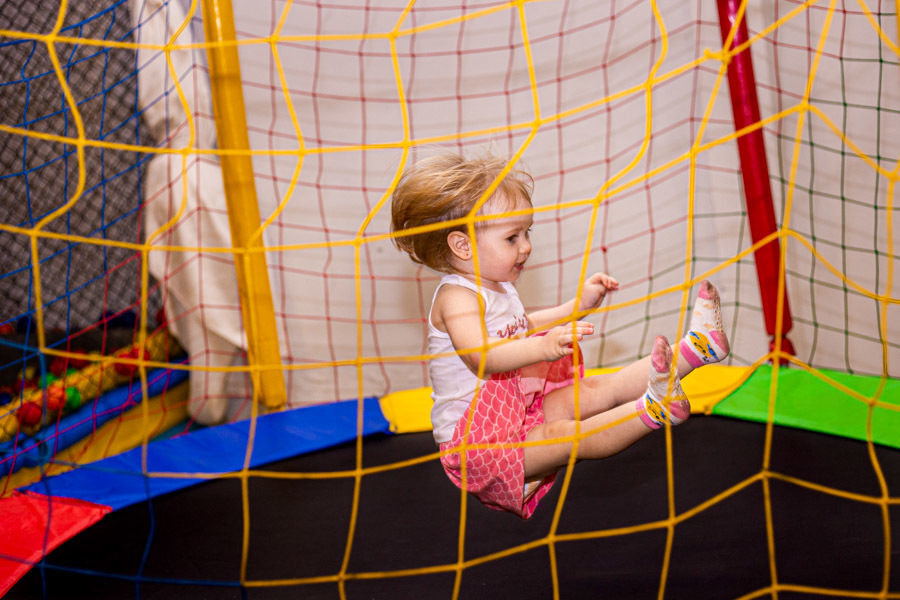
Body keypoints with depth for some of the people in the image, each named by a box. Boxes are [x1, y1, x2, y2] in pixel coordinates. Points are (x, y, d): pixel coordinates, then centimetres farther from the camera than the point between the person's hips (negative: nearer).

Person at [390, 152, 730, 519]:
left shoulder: (497, 289, 16)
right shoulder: (457, 296, -19)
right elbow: (479, 356, -37)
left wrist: (577, 306, 29)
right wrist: (543, 347, -52)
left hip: (521, 409, 10)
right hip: (471, 438, -10)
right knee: (565, 435, -33)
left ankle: (695, 347, -8)